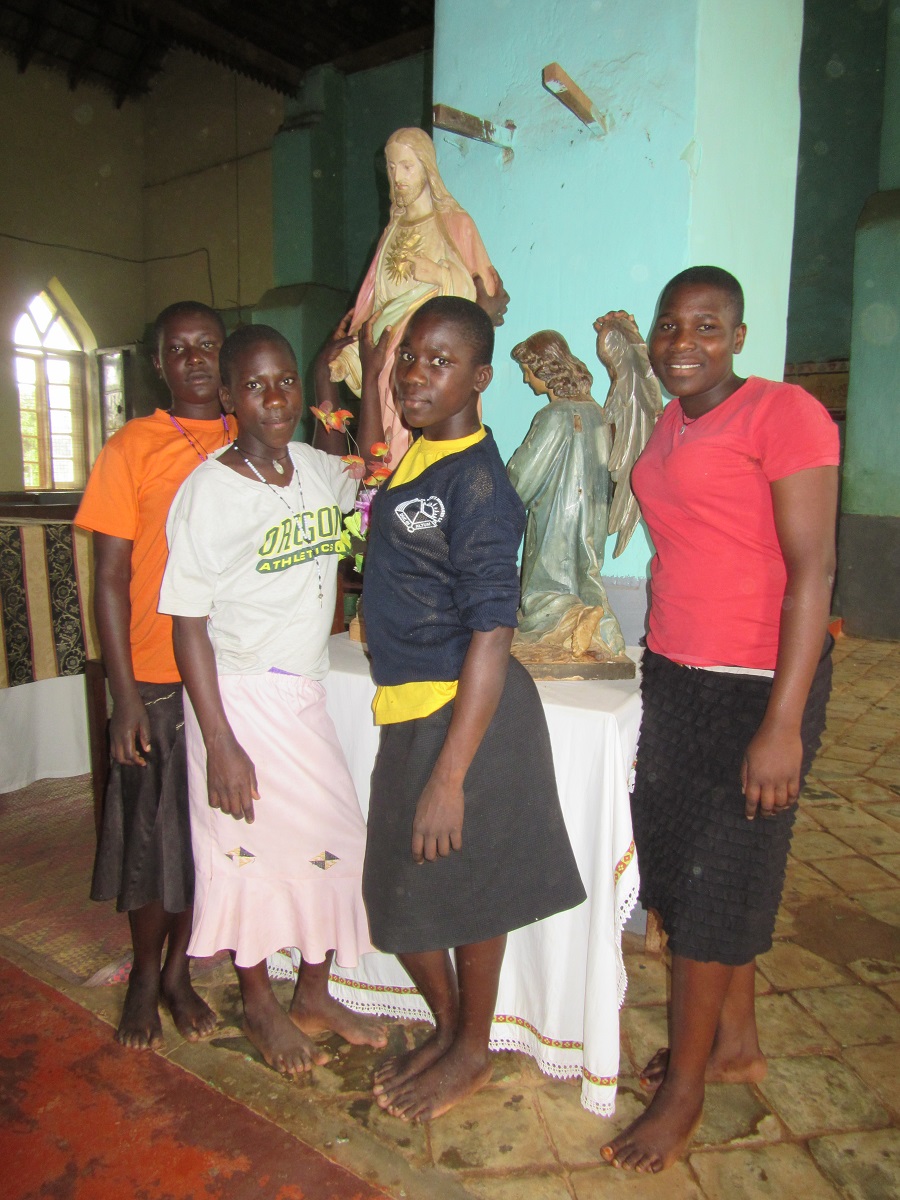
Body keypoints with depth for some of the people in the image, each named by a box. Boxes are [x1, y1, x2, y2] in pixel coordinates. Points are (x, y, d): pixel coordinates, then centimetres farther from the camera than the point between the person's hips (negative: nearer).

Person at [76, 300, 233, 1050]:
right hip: (158, 679, -3)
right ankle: (145, 977, 32)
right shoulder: (132, 448, -2)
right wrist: (125, 696, -9)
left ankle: (179, 970, 34)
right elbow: (111, 579, -5)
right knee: (153, 830, 9)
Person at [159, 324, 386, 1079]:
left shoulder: (318, 470, 2)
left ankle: (314, 999, 35)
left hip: (306, 694, 6)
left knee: (335, 843, 11)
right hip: (240, 696, -6)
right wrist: (220, 743, -17)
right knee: (250, 850, 9)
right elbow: (189, 625, -15)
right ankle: (259, 1006, 35)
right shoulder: (209, 492, -15)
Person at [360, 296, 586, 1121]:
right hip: (409, 707, 9)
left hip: (465, 711, -9)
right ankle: (447, 1028, 44)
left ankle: (472, 1051, 38)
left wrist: (448, 775, -24)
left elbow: (491, 637, -23)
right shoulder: (414, 456, 7)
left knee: (461, 884, 11)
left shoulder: (475, 480, -19)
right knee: (397, 888, 18)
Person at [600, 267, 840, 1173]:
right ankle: (736, 1044, 39)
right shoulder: (666, 426, 12)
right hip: (673, 675, 7)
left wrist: (782, 724, -20)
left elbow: (811, 569, -16)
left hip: (756, 686, -7)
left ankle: (683, 1092, 27)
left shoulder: (784, 413, -11)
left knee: (716, 881, 5)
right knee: (683, 862, 15)